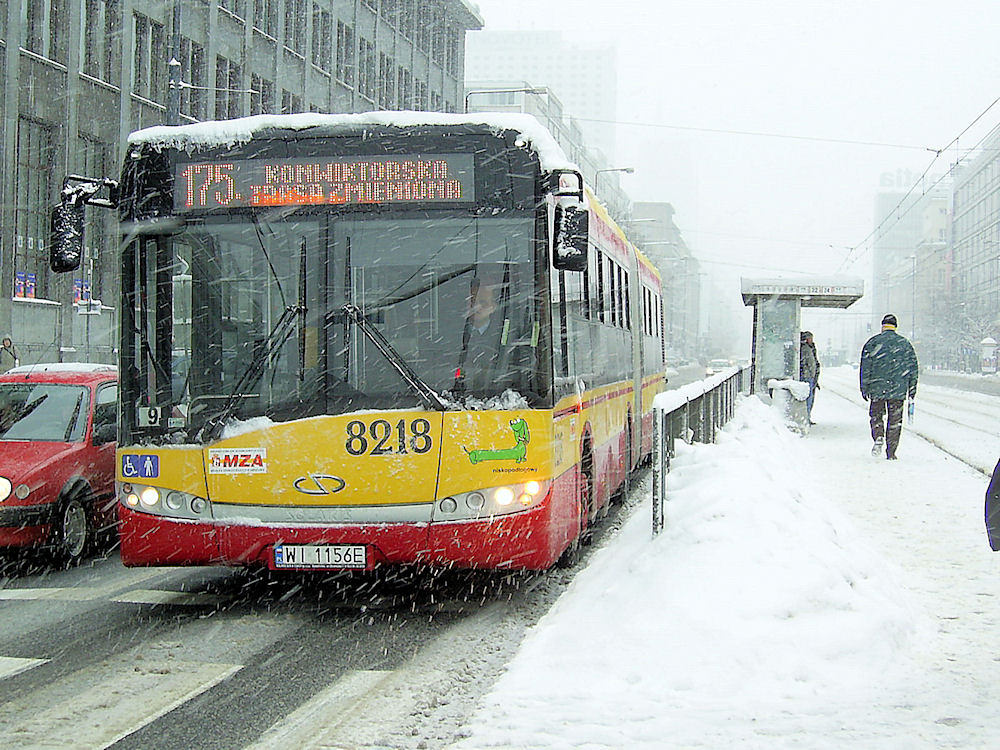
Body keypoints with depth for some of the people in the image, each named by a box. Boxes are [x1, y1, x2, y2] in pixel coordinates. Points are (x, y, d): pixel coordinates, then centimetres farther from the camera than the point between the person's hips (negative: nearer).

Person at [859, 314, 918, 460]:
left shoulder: (872, 343, 1)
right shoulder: (905, 344, 7)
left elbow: (865, 367, -2)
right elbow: (913, 367, 8)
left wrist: (864, 388, 4)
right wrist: (912, 389, 13)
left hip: (877, 388, -1)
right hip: (899, 390, 1)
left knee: (876, 415, 15)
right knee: (895, 420, 6)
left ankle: (878, 437, -12)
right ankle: (891, 452, 4)